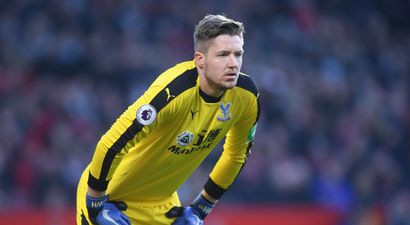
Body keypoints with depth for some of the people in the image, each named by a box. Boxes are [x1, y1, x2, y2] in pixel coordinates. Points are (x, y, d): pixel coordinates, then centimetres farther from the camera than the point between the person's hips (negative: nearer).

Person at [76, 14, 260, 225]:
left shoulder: (246, 96, -12)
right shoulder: (174, 91, -33)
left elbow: (237, 153, 8)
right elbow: (111, 145, -32)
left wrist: (201, 208, 11)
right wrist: (96, 204, -22)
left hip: (161, 204, 6)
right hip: (110, 195, -6)